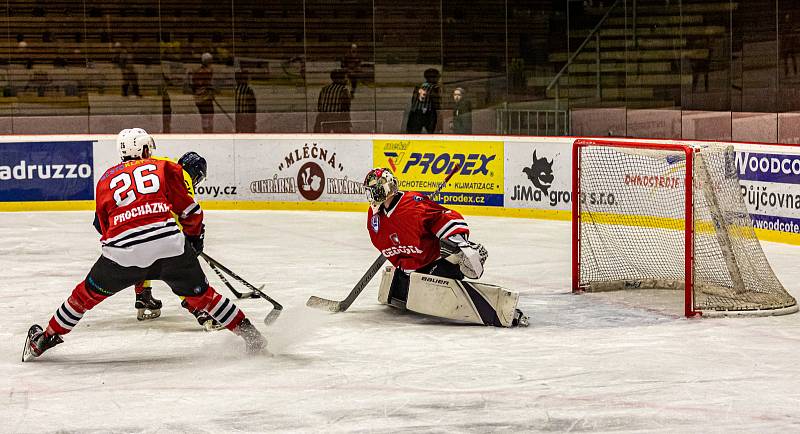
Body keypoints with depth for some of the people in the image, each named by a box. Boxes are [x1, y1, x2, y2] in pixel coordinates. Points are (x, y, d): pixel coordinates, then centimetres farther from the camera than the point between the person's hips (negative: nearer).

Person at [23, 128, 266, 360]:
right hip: (169, 244, -1)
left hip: (122, 252, 1)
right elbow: (188, 209, 13)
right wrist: (194, 235, 31)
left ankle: (43, 340, 29)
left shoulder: (105, 179, 23)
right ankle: (250, 335, 17)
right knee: (200, 294, 15)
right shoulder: (164, 168, 16)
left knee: (87, 294, 20)